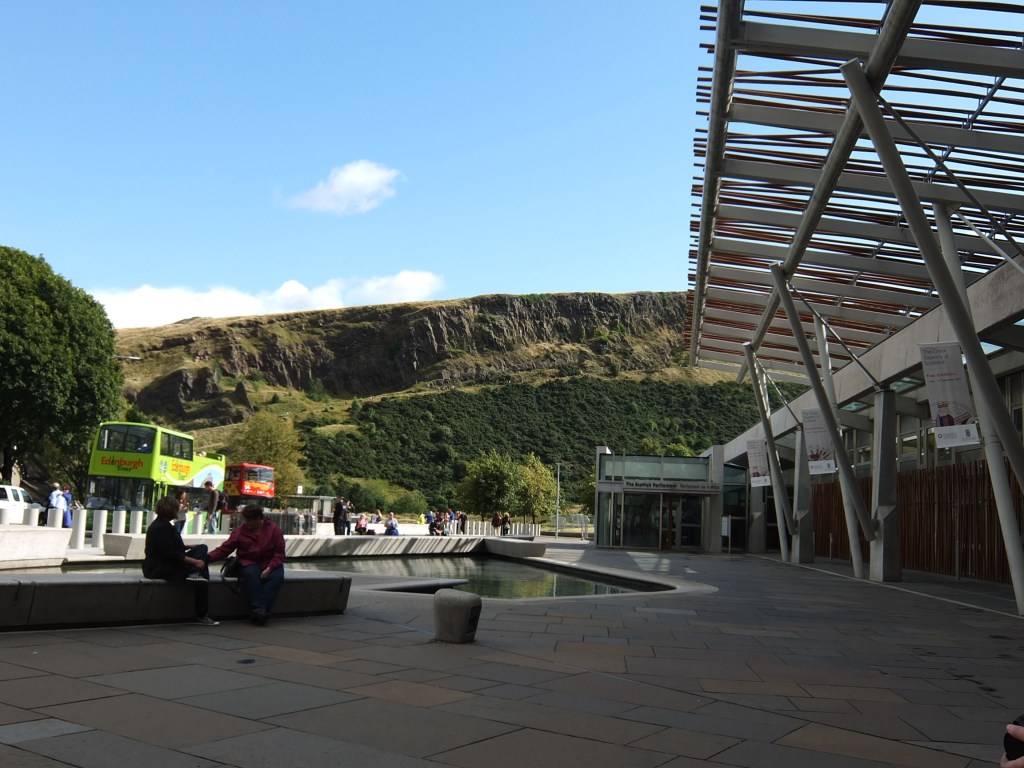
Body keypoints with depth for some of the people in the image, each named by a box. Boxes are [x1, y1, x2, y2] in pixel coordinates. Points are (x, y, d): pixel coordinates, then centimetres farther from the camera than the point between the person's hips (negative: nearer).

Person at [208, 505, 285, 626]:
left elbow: (279, 553, -5)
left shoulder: (273, 529, -3)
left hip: (270, 564, 0)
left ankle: (262, 610, -37)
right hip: (250, 563, 0)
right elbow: (224, 549, -4)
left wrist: (270, 568, -20)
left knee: (277, 576, -32)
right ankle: (257, 608, -37)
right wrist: (207, 558, -19)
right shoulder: (240, 530, 0)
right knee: (250, 574, -35)